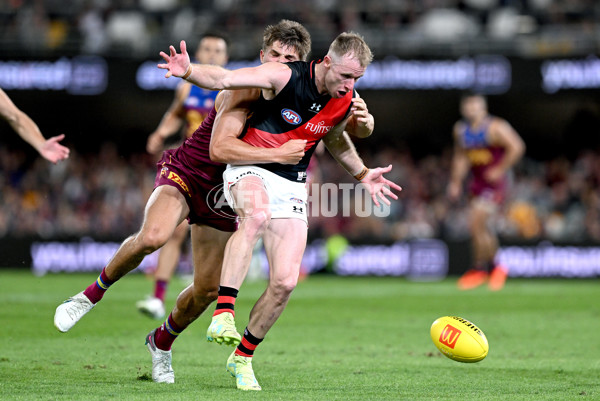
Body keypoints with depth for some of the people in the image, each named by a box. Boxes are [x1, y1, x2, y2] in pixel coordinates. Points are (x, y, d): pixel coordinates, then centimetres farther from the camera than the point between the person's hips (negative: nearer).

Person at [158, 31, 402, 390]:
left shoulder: (348, 101, -2)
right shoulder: (284, 76, -16)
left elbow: (361, 130, 21)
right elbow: (223, 79, -20)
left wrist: (365, 122, -4)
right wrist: (189, 71, -40)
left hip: (292, 185, 4)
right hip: (249, 169, -4)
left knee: (285, 282, -9)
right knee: (257, 215, -41)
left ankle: (242, 357, 12)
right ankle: (223, 312, -44)